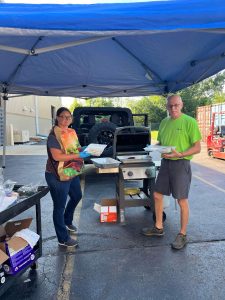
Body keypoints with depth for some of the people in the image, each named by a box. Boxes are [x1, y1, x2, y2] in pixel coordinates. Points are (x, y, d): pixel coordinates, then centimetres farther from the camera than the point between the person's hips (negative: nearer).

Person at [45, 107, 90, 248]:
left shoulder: (72, 132, 7)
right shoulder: (54, 135, -18)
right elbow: (57, 156, -26)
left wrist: (83, 149, 0)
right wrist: (78, 155, -25)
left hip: (72, 173, 9)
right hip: (58, 176, -9)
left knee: (77, 196, 25)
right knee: (60, 206, 5)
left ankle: (67, 221, 50)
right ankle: (63, 239, 21)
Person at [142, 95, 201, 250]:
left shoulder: (189, 122, -9)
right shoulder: (164, 122, 10)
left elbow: (197, 147, -10)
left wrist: (180, 154, -25)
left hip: (181, 164, -6)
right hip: (165, 163, 7)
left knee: (182, 200, 3)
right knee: (157, 195, 12)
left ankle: (182, 235, 21)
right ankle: (158, 227, 31)